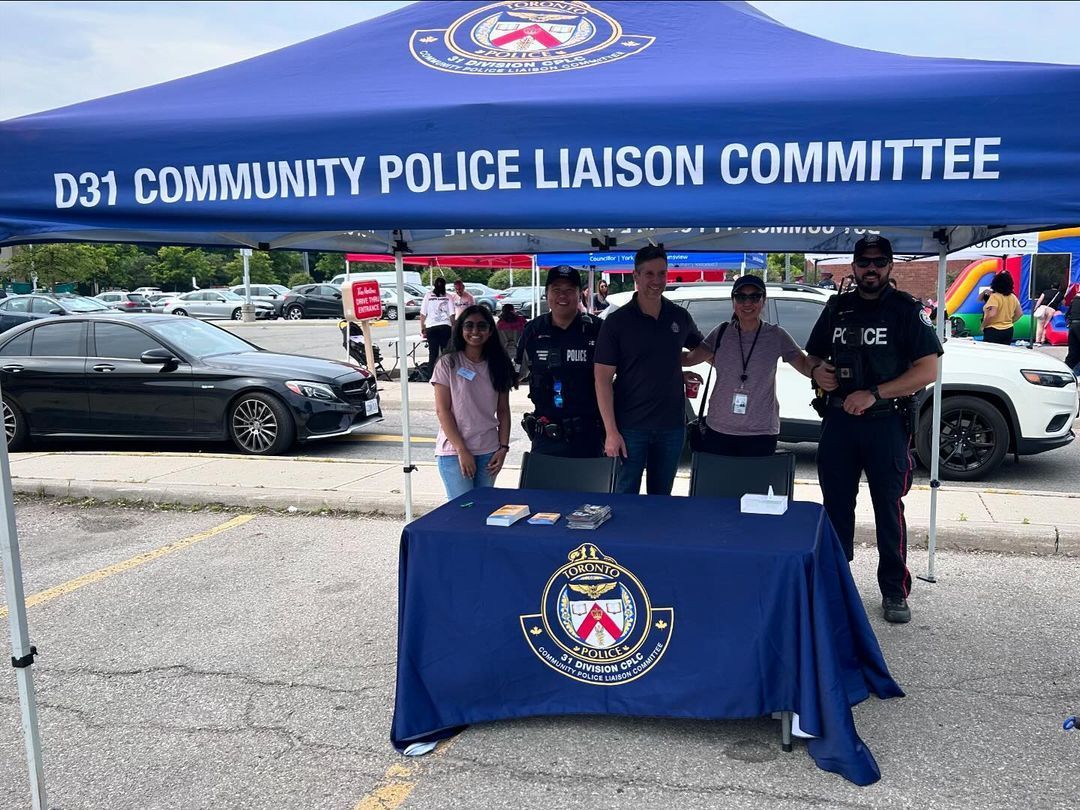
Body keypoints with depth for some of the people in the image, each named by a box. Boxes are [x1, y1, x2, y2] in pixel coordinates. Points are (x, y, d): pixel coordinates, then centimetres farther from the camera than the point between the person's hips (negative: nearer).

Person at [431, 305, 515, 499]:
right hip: (453, 451, -4)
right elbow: (442, 410, -7)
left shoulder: (498, 365, 7)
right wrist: (462, 450, -12)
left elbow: (503, 411, 9)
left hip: (488, 452, 4)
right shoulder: (448, 363, -4)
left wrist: (503, 447, -1)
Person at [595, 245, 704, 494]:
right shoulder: (617, 321, -7)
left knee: (661, 495, 14)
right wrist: (611, 432, -14)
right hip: (630, 426, -3)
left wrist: (681, 373, 7)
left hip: (672, 425, 3)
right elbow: (603, 380, -9)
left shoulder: (680, 317, 4)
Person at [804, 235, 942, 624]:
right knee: (836, 508, 11)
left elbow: (927, 370, -8)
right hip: (838, 420, 4)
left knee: (889, 509, 2)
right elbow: (813, 355, 21)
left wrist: (873, 394, -18)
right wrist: (817, 370, -4)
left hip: (886, 422, -4)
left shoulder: (905, 310, -2)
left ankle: (894, 592, 12)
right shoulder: (837, 308, 11)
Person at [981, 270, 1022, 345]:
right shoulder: (1013, 297, 7)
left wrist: (983, 326, -12)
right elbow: (1019, 313, 14)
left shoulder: (995, 297, -14)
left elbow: (992, 314, -24)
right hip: (1008, 330, 7)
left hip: (993, 331, -7)